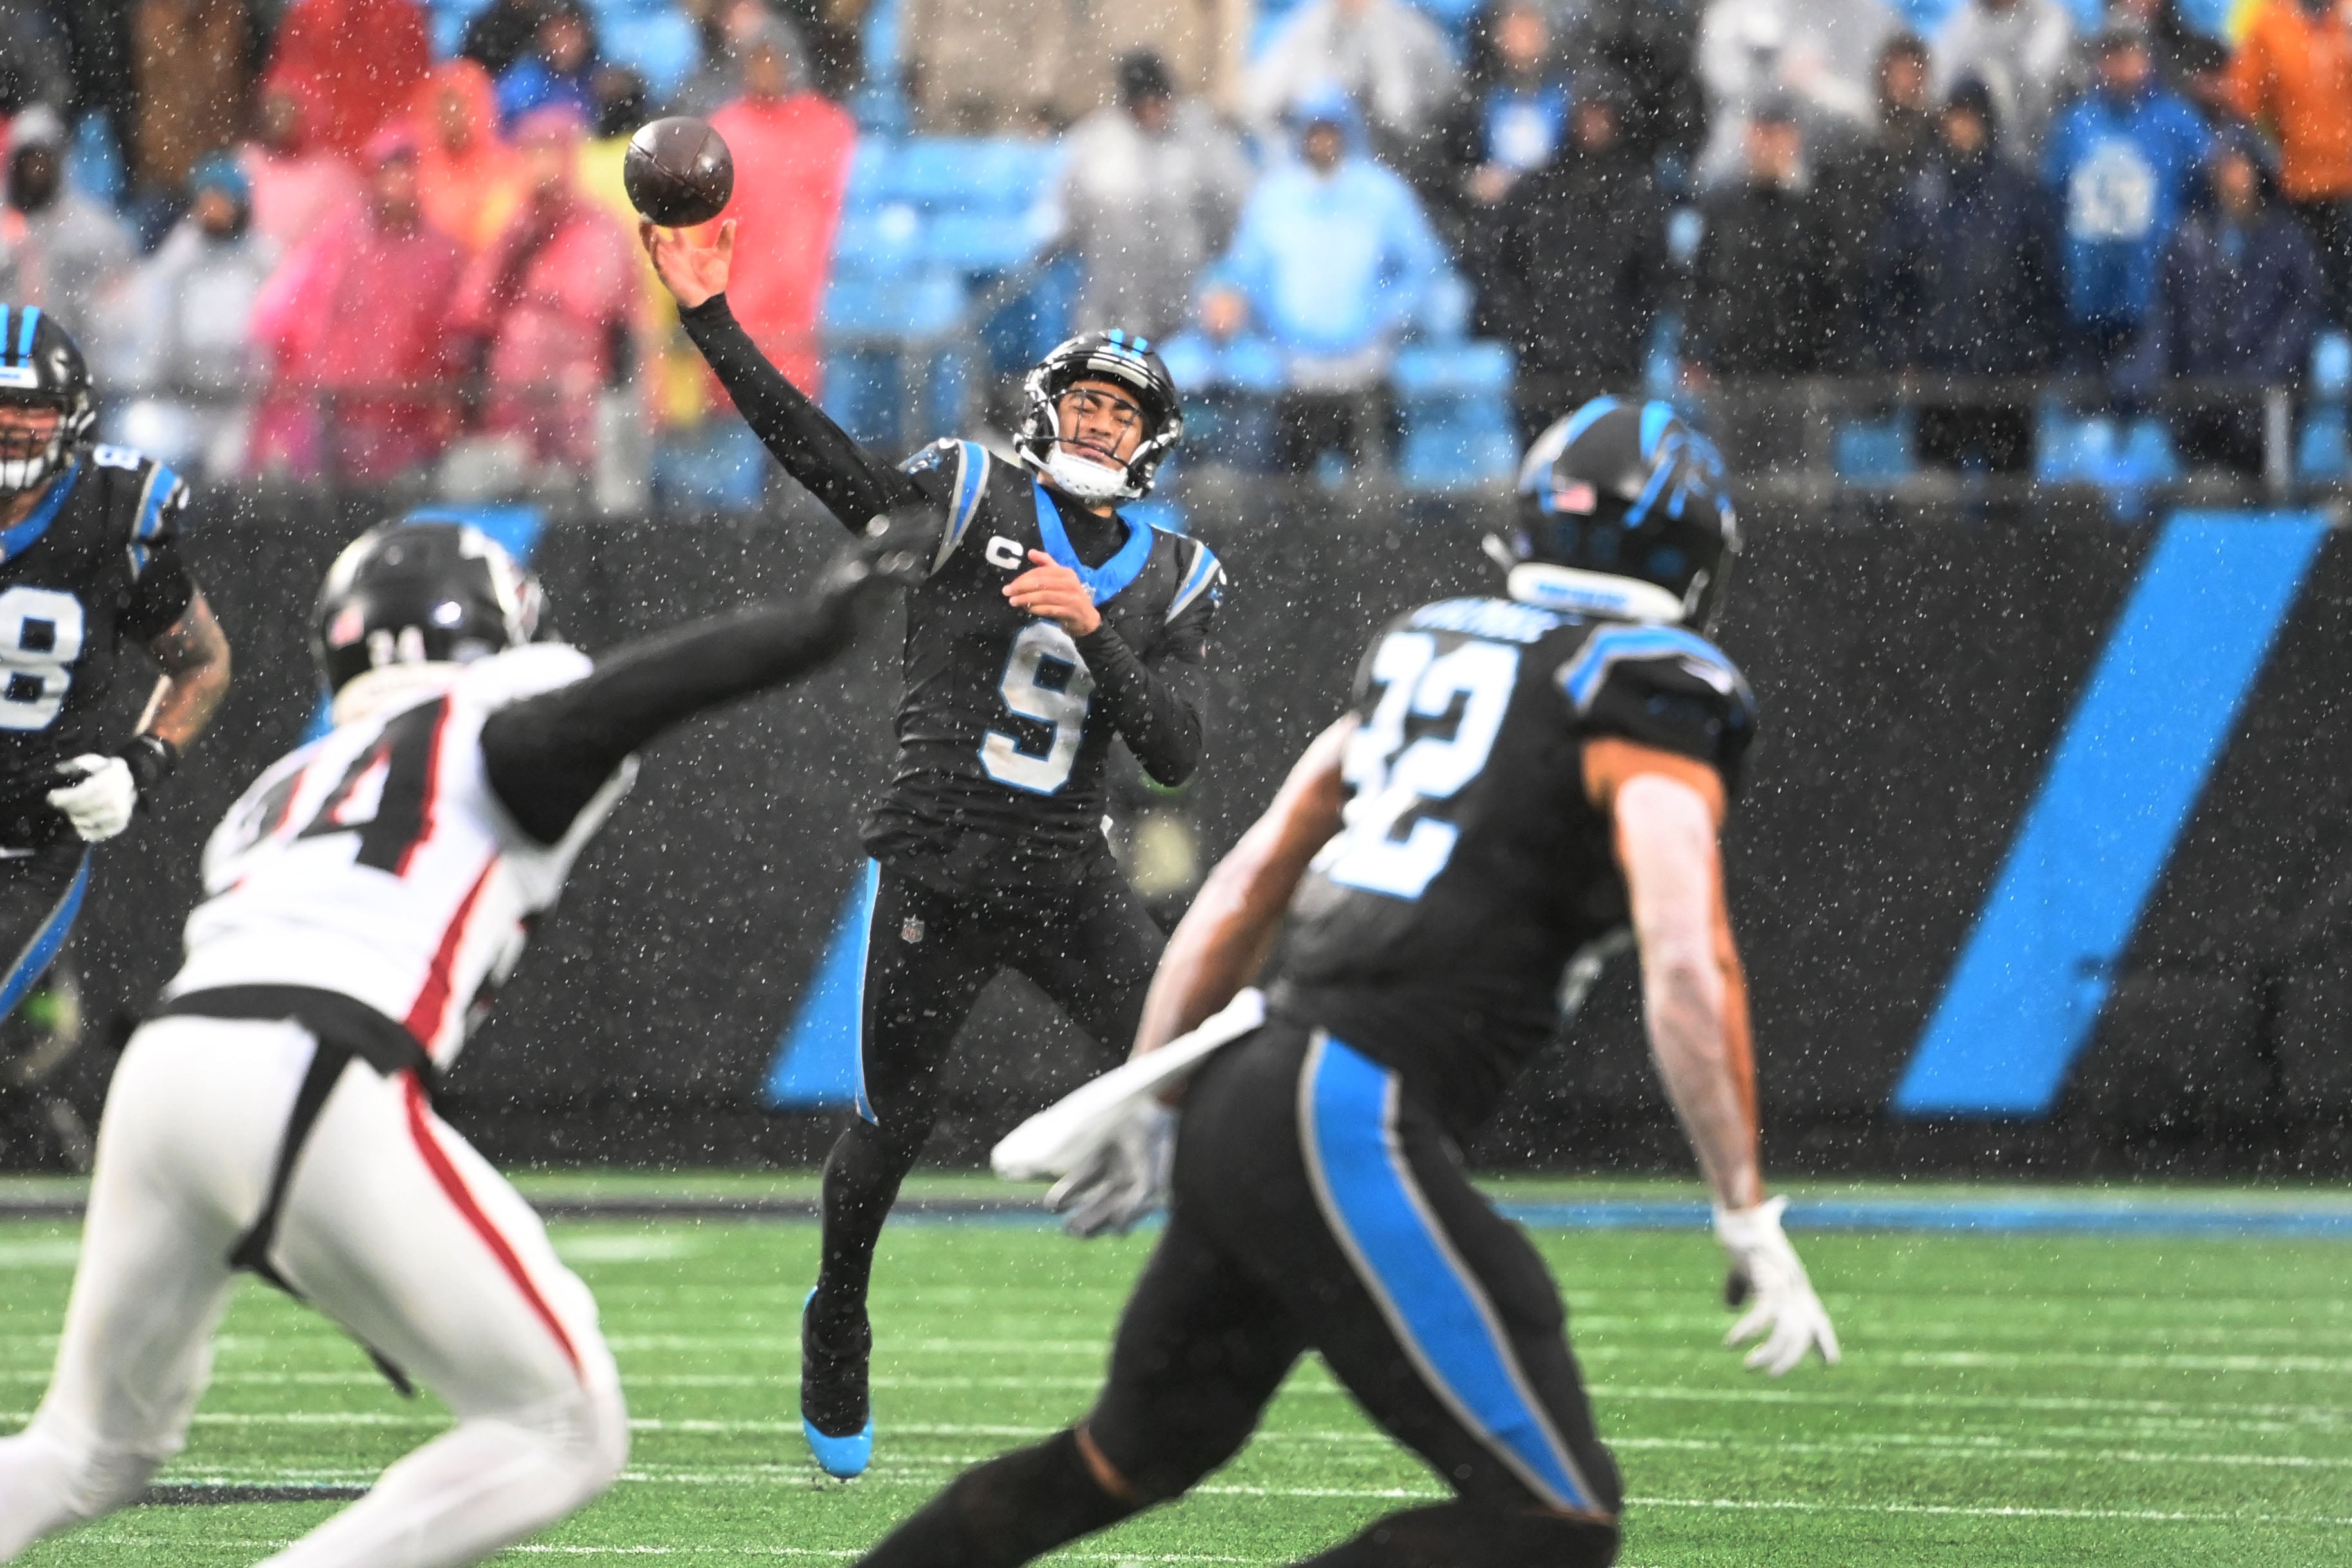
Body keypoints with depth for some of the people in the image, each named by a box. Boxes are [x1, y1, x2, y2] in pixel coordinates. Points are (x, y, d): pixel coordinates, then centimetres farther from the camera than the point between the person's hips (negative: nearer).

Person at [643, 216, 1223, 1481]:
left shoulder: (1169, 581, 8)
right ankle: (837, 1319, 30)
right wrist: (708, 316, -21)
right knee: (891, 1126, 5)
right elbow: (812, 447, -11)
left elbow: (1174, 753, -3)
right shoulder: (968, 501, -1)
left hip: (1066, 878, 2)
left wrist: (1095, 634, -18)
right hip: (933, 866, -2)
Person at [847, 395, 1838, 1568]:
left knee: (1131, 1456, 28)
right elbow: (1687, 966, -16)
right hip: (1358, 1127, -8)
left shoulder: (1426, 651, 19)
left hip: (1245, 1092, 8)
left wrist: (1146, 1098, 32)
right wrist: (1751, 1225, -12)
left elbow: (1245, 890, 24)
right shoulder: (1648, 700, -4)